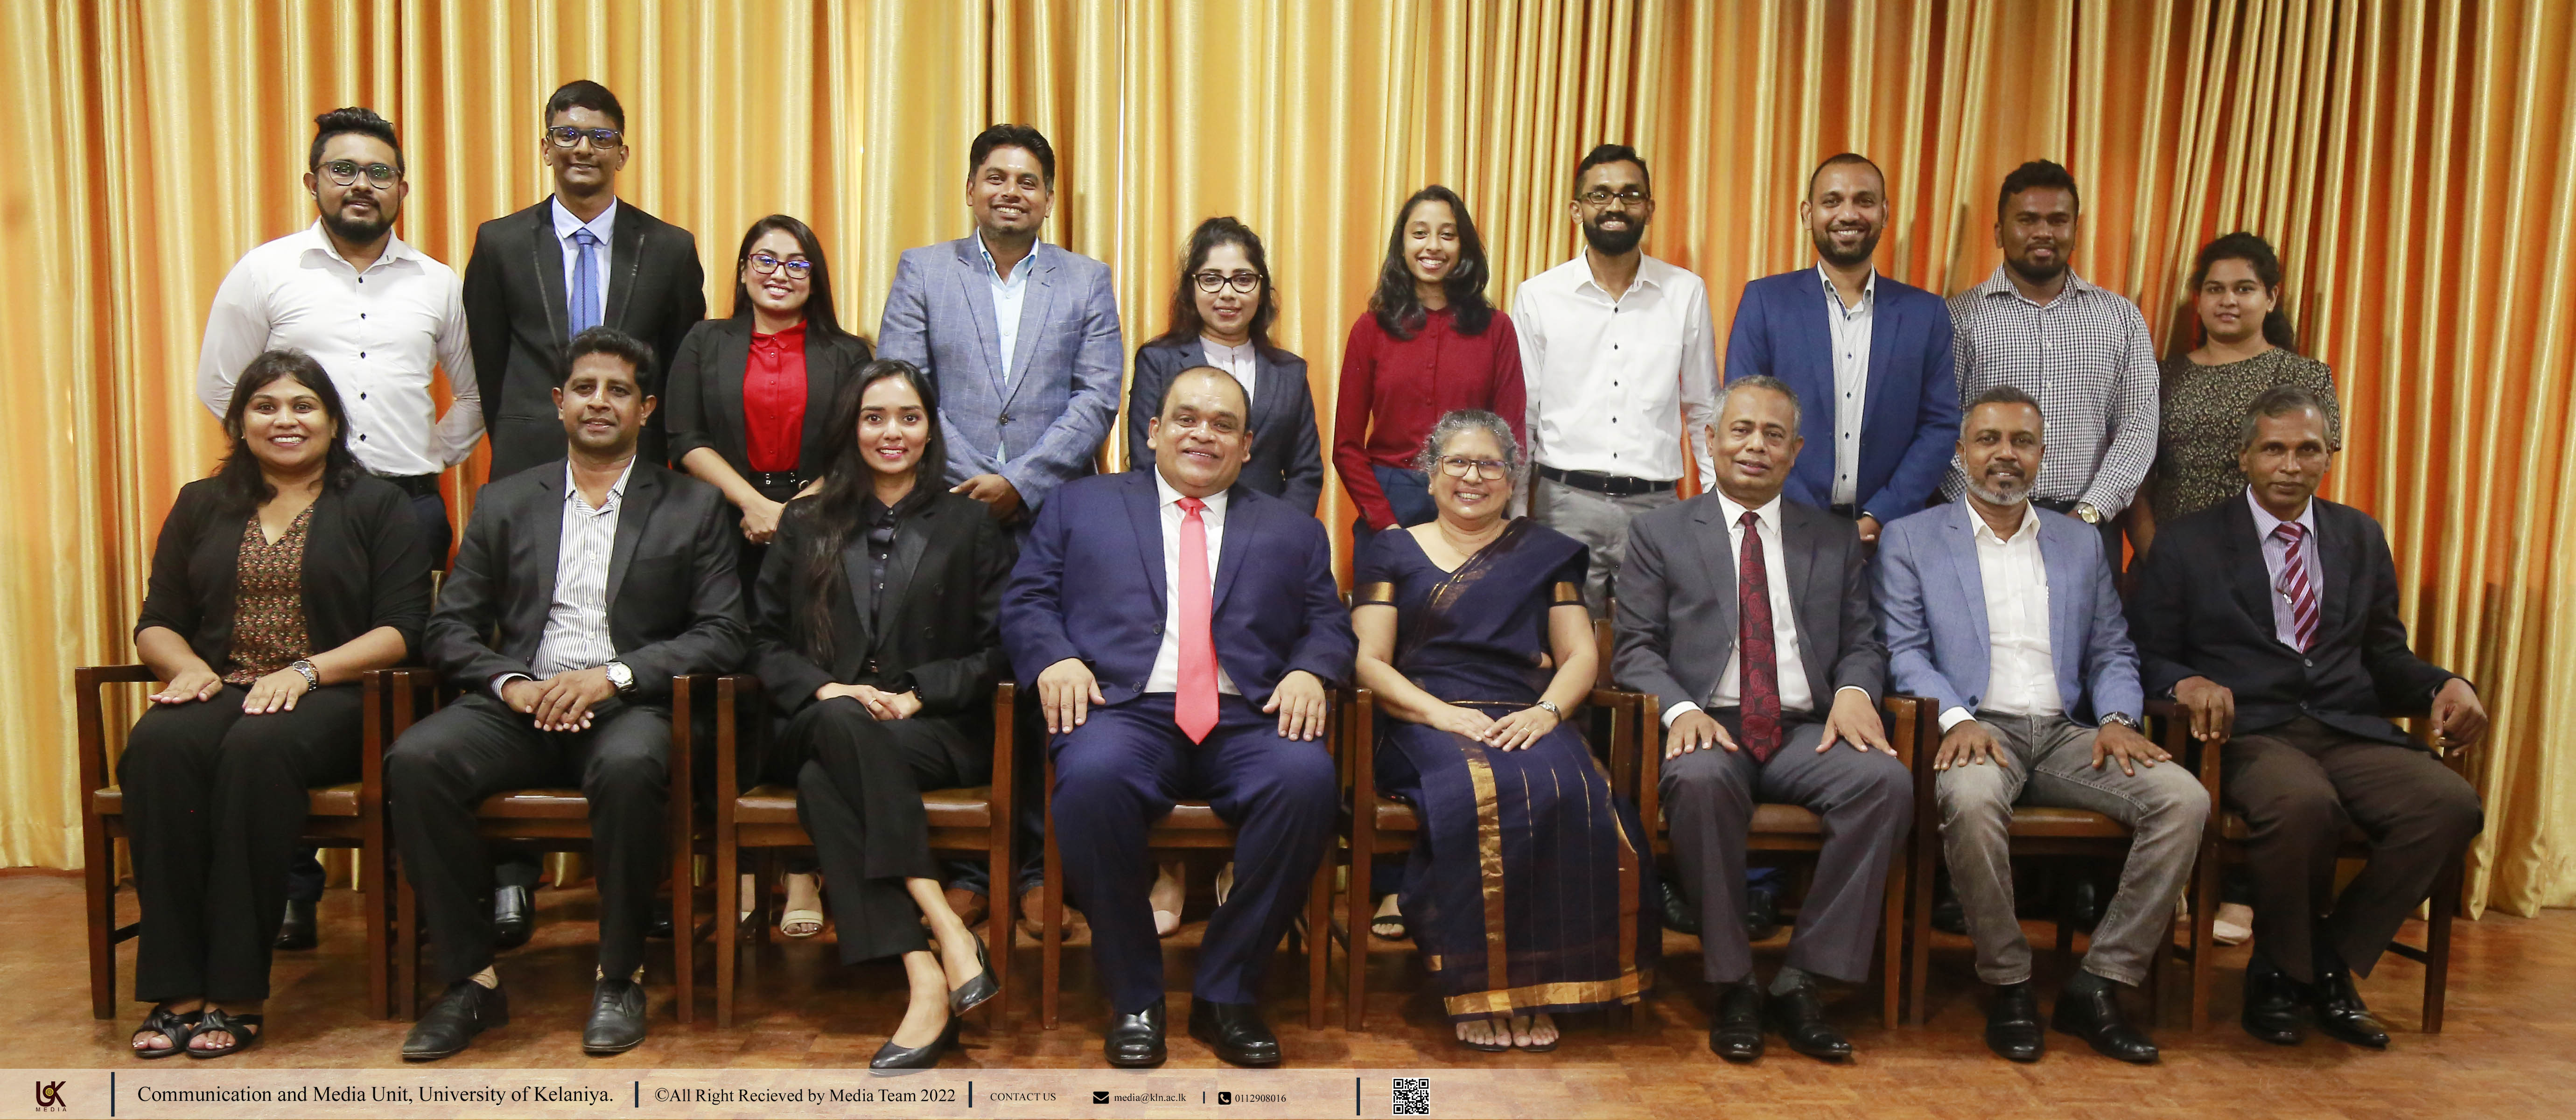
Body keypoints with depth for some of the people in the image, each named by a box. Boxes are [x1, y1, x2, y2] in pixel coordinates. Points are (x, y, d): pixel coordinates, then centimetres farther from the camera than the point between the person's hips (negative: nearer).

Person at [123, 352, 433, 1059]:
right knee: (157, 746, -31)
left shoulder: (377, 506, 8)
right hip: (220, 690, 3)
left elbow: (400, 629, -2)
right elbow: (157, 622, 18)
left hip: (332, 700, -3)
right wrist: (188, 666, -5)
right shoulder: (201, 506, 20)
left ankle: (236, 993, -28)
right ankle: (175, 989, -27)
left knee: (258, 750, -36)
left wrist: (306, 670, -16)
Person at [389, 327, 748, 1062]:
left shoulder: (693, 507, 9)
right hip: (520, 704, 3)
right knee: (415, 760, -26)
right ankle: (471, 978, -12)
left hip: (628, 705, -3)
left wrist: (613, 675, -14)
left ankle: (620, 975, -16)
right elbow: (450, 628, 11)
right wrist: (511, 683, -10)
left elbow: (723, 635, -1)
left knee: (629, 768, -37)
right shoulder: (506, 503, 17)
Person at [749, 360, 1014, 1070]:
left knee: (824, 783, -34)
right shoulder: (806, 524, 19)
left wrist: (918, 694, -11)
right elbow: (766, 639, 12)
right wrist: (825, 689, -8)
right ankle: (948, 937, -41)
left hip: (939, 731, -2)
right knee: (842, 724, -37)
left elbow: (997, 647, 5)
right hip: (820, 727, 2)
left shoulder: (968, 525, 14)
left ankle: (928, 987, -37)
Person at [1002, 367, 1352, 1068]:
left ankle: (1226, 994, -14)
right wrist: (1054, 660, -8)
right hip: (1127, 711, -1)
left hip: (1248, 718, 1)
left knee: (1307, 779, -32)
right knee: (1093, 777, -36)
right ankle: (1134, 998, -15)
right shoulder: (1082, 505, 21)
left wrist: (1309, 671, -6)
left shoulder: (1292, 530, 25)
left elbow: (1328, 625, 16)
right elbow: (1027, 601, 13)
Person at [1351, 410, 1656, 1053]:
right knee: (1478, 794, -37)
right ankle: (1477, 988, -27)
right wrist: (1442, 713, -12)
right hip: (1426, 725, -1)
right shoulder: (1393, 553, 18)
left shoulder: (1546, 551, 22)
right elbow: (1368, 661, 6)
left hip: (1526, 723, 2)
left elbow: (1580, 655, 13)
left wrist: (1547, 711, -9)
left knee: (1569, 794, -34)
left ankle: (1538, 987, -24)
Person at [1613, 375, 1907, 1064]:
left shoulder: (1836, 540, 21)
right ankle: (1733, 986, -20)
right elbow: (1638, 647, 5)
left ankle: (1800, 981, -18)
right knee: (1701, 782, -38)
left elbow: (1861, 643, 16)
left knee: (1888, 781, -29)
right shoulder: (1659, 533, 13)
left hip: (1806, 731, 3)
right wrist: (1681, 709, -15)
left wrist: (1855, 690, -8)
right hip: (1708, 727, -2)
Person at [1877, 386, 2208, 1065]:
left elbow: (2112, 653, 17)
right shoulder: (1911, 539, 10)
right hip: (1976, 729, -4)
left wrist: (2118, 718, -4)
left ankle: (2098, 986, -13)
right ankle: (2009, 986, -17)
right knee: (1971, 800, -38)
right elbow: (1904, 652, 0)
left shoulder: (2081, 543, 22)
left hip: (2064, 732, 4)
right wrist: (1955, 718, -17)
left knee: (2185, 798, -22)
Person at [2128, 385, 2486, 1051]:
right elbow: (2148, 657, 4)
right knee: (2304, 805, -37)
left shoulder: (2361, 539, 20)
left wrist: (2445, 687, -1)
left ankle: (2329, 964, -3)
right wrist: (2186, 684, -19)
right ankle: (2280, 970, -7)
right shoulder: (2187, 545, 7)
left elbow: (2385, 657, 20)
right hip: (2249, 733, -4)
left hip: (2352, 731, 5)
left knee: (2451, 806, -25)